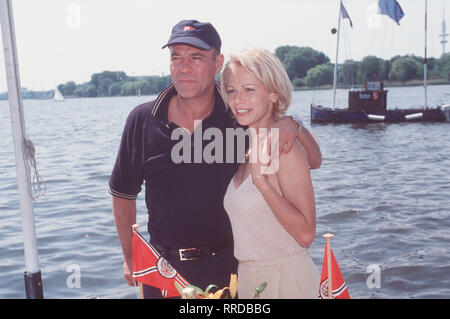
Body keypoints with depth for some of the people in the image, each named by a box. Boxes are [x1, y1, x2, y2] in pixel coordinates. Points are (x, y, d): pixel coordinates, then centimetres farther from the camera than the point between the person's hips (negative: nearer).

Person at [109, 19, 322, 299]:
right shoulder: (142, 120, -7)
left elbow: (314, 161, -5)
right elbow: (123, 191, 6)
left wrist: (293, 126, -25)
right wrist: (130, 257, 10)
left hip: (227, 266, -1)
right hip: (162, 266, 1)